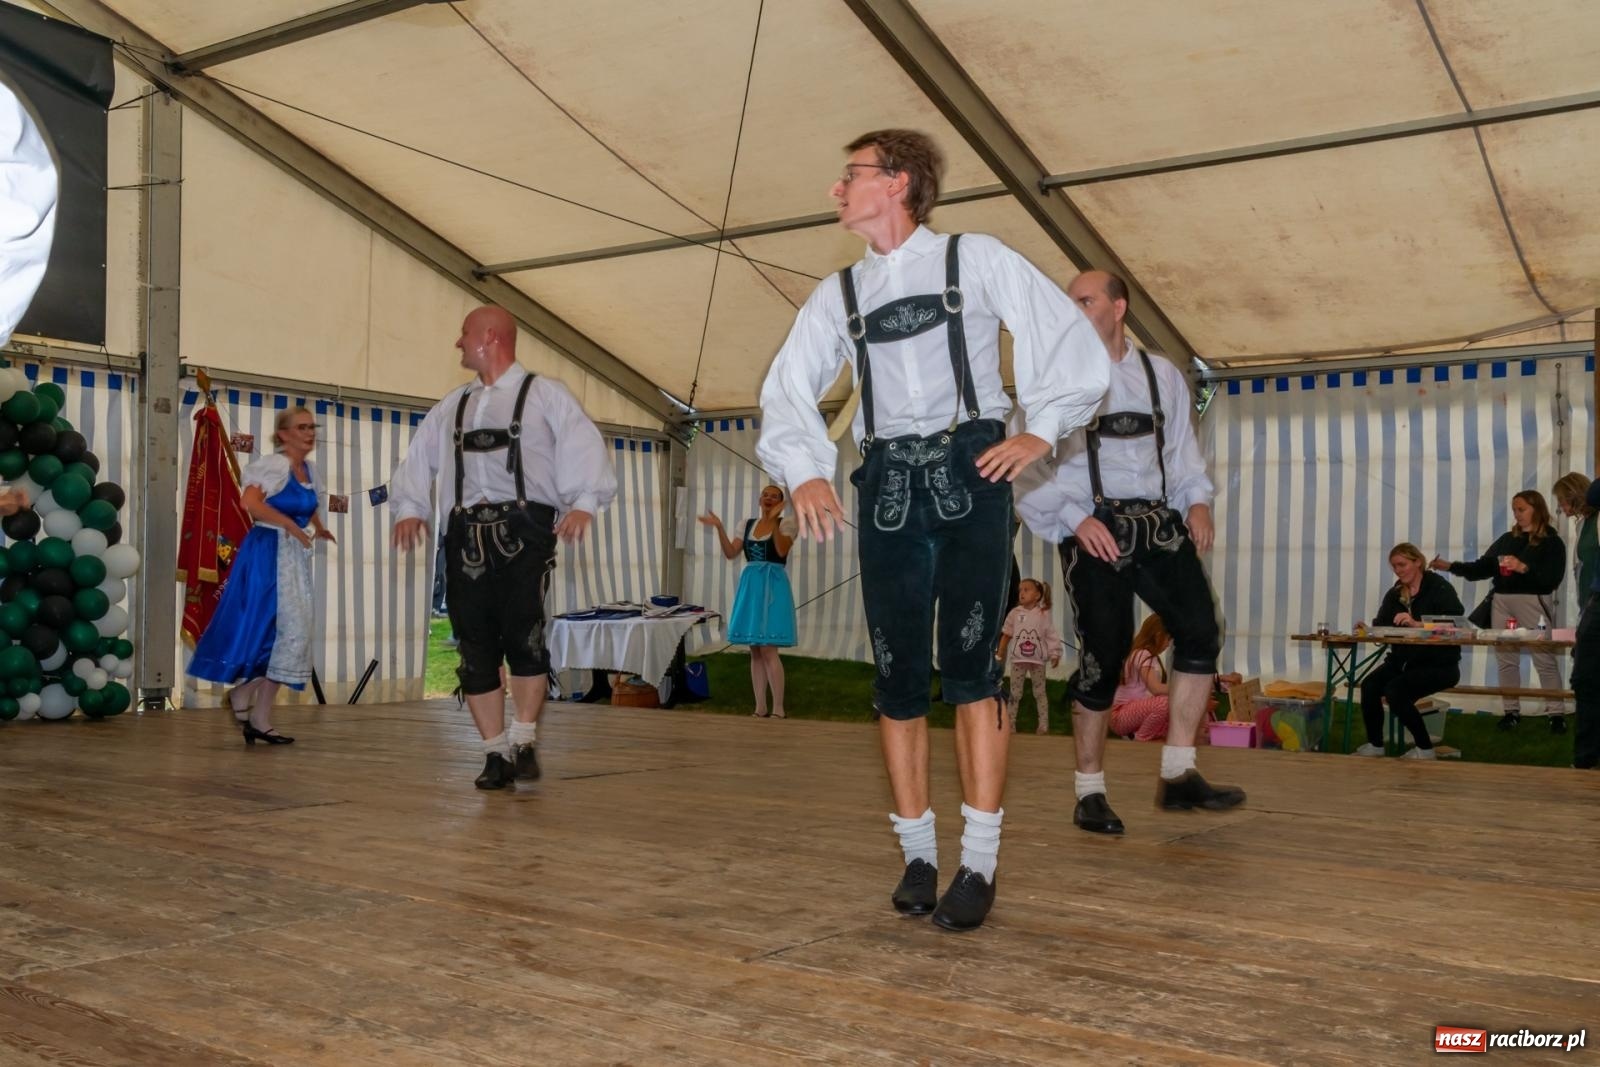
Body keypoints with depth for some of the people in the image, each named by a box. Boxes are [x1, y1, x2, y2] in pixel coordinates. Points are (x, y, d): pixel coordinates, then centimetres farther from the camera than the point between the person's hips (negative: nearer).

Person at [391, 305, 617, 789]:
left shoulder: (544, 394, 8)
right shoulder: (451, 407, 23)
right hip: (467, 534, 5)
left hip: (524, 529, -4)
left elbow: (583, 445, -4)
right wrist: (409, 506, 3)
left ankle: (525, 741, 2)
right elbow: (419, 457, 21)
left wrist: (583, 501, -19)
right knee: (475, 645, 0)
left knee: (523, 635, -13)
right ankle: (495, 753, 7)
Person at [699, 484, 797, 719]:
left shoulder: (786, 524, -2)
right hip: (750, 588, 5)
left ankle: (778, 709, -4)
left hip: (773, 588, -5)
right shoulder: (748, 524, 13)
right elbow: (730, 553, 5)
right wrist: (719, 528, -7)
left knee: (769, 650, -11)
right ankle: (760, 708, 13)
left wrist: (774, 520, -26)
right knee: (755, 652, 6)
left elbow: (782, 551, -18)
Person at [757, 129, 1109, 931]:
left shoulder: (976, 260, 5)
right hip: (886, 483, 4)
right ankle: (917, 855, 15)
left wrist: (1040, 430, -6)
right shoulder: (839, 295, 15)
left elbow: (1068, 340, 4)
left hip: (968, 471, -4)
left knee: (969, 665, -10)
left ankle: (979, 865, -3)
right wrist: (803, 472, -7)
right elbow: (786, 392, 10)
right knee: (898, 676, 3)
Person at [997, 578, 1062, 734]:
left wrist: (1055, 654, -12)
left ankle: (1044, 724, 12)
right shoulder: (1014, 613, -1)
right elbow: (1006, 635, 4)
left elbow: (1051, 636, -5)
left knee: (1040, 692, 7)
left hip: (1037, 660, -1)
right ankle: (1010, 723, 11)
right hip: (1018, 659, 1)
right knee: (1015, 693, 6)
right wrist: (999, 654, 4)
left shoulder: (1044, 614, -5)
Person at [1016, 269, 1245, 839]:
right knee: (1103, 654, -6)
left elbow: (1183, 451, 19)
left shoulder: (1162, 375, 16)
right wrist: (1075, 520, -17)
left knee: (1200, 627, -11)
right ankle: (1089, 792, 9)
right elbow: (1030, 470, -5)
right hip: (1095, 528, -4)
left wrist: (1197, 501, 1)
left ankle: (1178, 775, -1)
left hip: (1158, 521, 4)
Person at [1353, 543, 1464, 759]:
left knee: (1395, 691, -27)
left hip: (1440, 663, -6)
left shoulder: (1440, 588, -8)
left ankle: (1424, 749, -6)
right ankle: (1375, 745, -3)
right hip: (1403, 660, 6)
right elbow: (1381, 627, 3)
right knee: (1369, 685, -20)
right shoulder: (1394, 593, 11)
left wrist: (1417, 624, -34)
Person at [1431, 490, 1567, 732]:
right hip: (1502, 603, 5)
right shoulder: (1507, 539, 15)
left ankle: (1557, 713, 1)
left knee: (1545, 660, -4)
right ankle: (1512, 710, 14)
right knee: (1506, 659, 7)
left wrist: (1524, 568, -25)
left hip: (1534, 603, -5)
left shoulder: (1552, 542, 0)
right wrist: (1451, 566, 0)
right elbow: (1482, 568, 11)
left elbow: (1552, 580, -11)